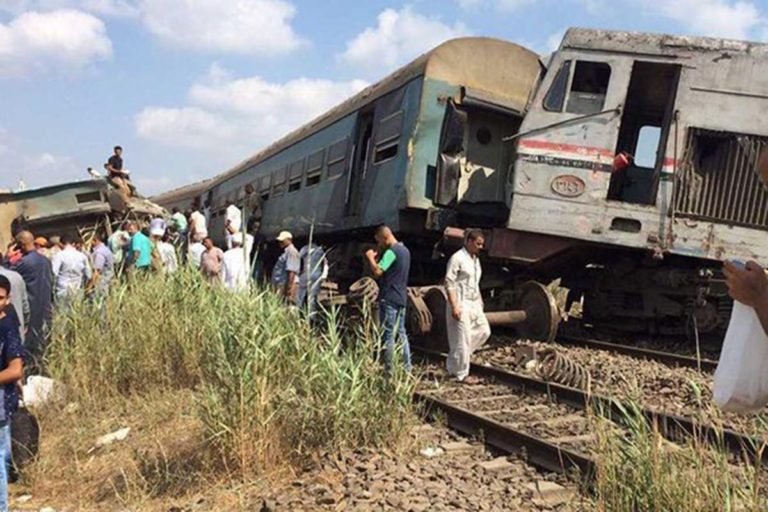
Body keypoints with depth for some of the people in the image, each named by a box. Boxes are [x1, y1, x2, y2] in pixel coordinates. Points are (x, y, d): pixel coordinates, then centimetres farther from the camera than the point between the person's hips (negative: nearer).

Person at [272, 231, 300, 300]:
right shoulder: (286, 251, 21)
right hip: (281, 285, 11)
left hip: (286, 285, -11)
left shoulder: (291, 252, -12)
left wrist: (288, 288, -24)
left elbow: (291, 272, -20)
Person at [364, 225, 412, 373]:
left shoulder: (391, 252, -15)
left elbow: (377, 272, -21)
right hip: (401, 298, 9)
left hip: (389, 299, -9)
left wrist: (370, 258, -6)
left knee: (388, 335, -4)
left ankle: (390, 370, -1)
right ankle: (407, 367, 16)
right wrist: (377, 259, 11)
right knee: (401, 333, 13)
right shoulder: (405, 250, 15)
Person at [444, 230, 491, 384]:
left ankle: (454, 364, 18)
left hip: (474, 303, 9)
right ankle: (461, 374, 8)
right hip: (461, 304, -9)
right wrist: (454, 306, -21)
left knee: (484, 331, 9)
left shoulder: (475, 259, 14)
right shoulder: (457, 258, -13)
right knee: (462, 339, -4)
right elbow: (449, 284, -16)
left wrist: (480, 300, 17)